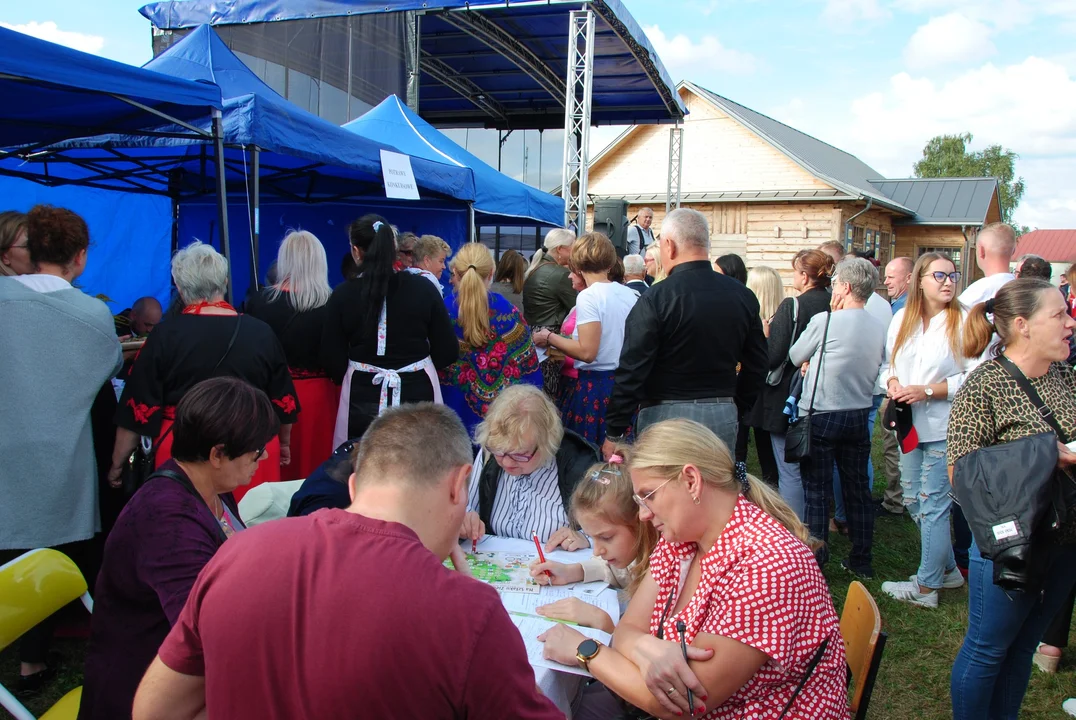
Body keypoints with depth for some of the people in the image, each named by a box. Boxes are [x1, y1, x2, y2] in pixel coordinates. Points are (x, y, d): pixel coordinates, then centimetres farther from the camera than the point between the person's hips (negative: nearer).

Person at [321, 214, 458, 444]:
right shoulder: (423, 288, -7)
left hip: (363, 399, -1)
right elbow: (448, 352, -4)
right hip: (417, 394, 1)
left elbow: (332, 361, -5)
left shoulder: (343, 295, -9)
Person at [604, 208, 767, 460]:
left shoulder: (655, 299, -13)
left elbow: (632, 370, -14)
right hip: (724, 417, 5)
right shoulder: (743, 296, 4)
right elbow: (756, 366, 10)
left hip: (667, 415, -5)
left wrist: (614, 432, -7)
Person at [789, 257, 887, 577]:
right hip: (859, 416, 5)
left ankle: (815, 561, 8)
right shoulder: (879, 329, 1)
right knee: (857, 488, 14)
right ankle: (861, 560, 24)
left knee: (817, 491, 3)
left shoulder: (824, 321, -16)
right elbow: (876, 373, 12)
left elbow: (795, 357, -1)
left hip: (821, 417, -5)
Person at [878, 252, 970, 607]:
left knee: (932, 505, 0)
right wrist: (892, 382, -6)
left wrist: (927, 390, -19)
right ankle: (947, 569, 34)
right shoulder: (902, 319, 7)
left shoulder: (963, 321, -10)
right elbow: (889, 363, 15)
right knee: (913, 501, 15)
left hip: (944, 428, -6)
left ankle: (926, 586, 15)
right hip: (910, 425, 7)